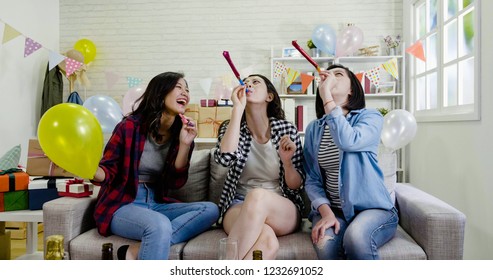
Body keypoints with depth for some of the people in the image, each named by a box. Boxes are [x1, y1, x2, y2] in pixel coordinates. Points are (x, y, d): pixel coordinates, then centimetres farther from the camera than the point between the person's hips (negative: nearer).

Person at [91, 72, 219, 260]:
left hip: (157, 205, 6)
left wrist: (185, 145, -15)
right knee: (160, 225, -37)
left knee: (210, 210, -18)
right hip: (121, 205, -6)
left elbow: (176, 183, -2)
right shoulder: (130, 126, -9)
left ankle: (136, 251, -24)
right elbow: (108, 172, -5)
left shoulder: (181, 133, 3)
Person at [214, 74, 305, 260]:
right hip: (240, 207, 0)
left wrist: (287, 161, -17)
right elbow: (225, 158, -19)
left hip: (284, 209, 1)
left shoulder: (287, 129, 2)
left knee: (258, 196, -37)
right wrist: (238, 109, -16)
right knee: (267, 241, -37)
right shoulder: (231, 127, 5)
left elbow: (296, 185, 4)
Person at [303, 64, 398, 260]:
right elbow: (312, 180, 4)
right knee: (325, 245, -31)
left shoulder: (370, 117, 0)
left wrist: (327, 96, -20)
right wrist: (326, 212, -14)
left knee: (356, 238, -34)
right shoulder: (313, 129, 9)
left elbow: (348, 141, -25)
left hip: (372, 208, -1)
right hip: (331, 209, 2)